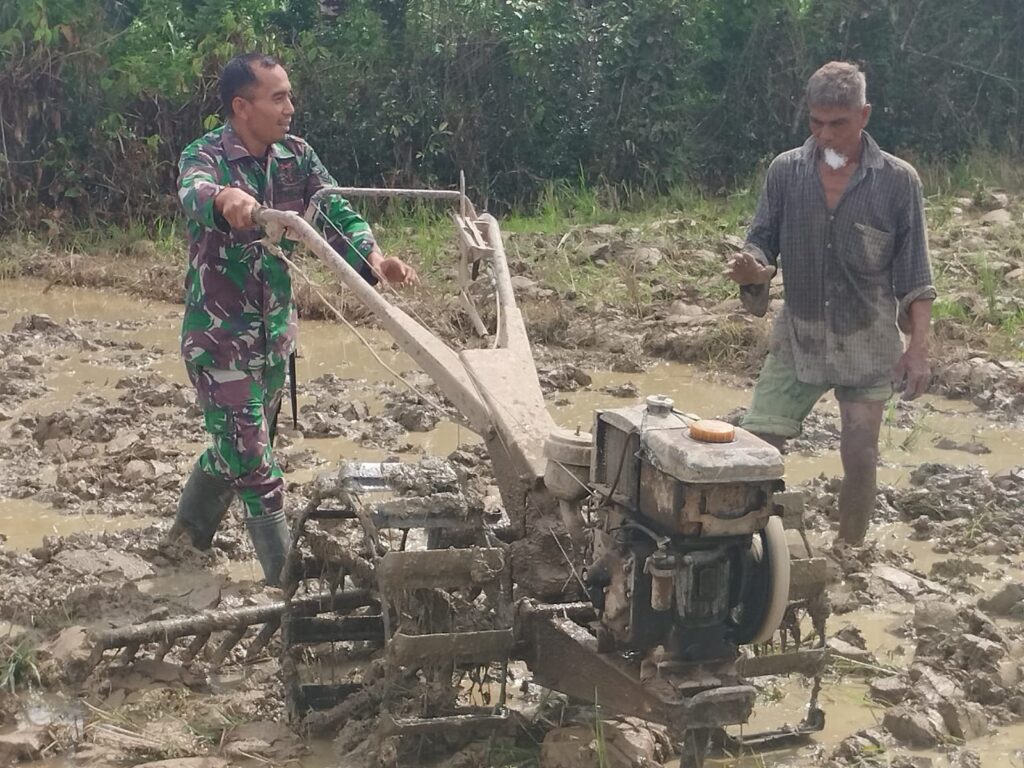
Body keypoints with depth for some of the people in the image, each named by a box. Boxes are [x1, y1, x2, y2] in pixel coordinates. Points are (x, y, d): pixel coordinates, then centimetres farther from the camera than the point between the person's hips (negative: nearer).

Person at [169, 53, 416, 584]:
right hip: (219, 335, -6)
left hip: (275, 328, 6)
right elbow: (193, 194, -41)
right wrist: (226, 197, -66)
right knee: (252, 457, -2)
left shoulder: (296, 156, -1)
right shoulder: (206, 157, -18)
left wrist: (372, 257, -31)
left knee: (238, 443, 22)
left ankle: (191, 529, 46)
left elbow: (333, 212, -11)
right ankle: (288, 579, 7)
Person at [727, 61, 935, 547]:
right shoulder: (785, 172, -2)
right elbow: (761, 245, 2)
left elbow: (913, 275, -4)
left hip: (868, 346, -2)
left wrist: (918, 346, -10)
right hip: (798, 341, 2)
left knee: (860, 458, 2)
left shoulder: (898, 181, -8)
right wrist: (751, 269, -22)